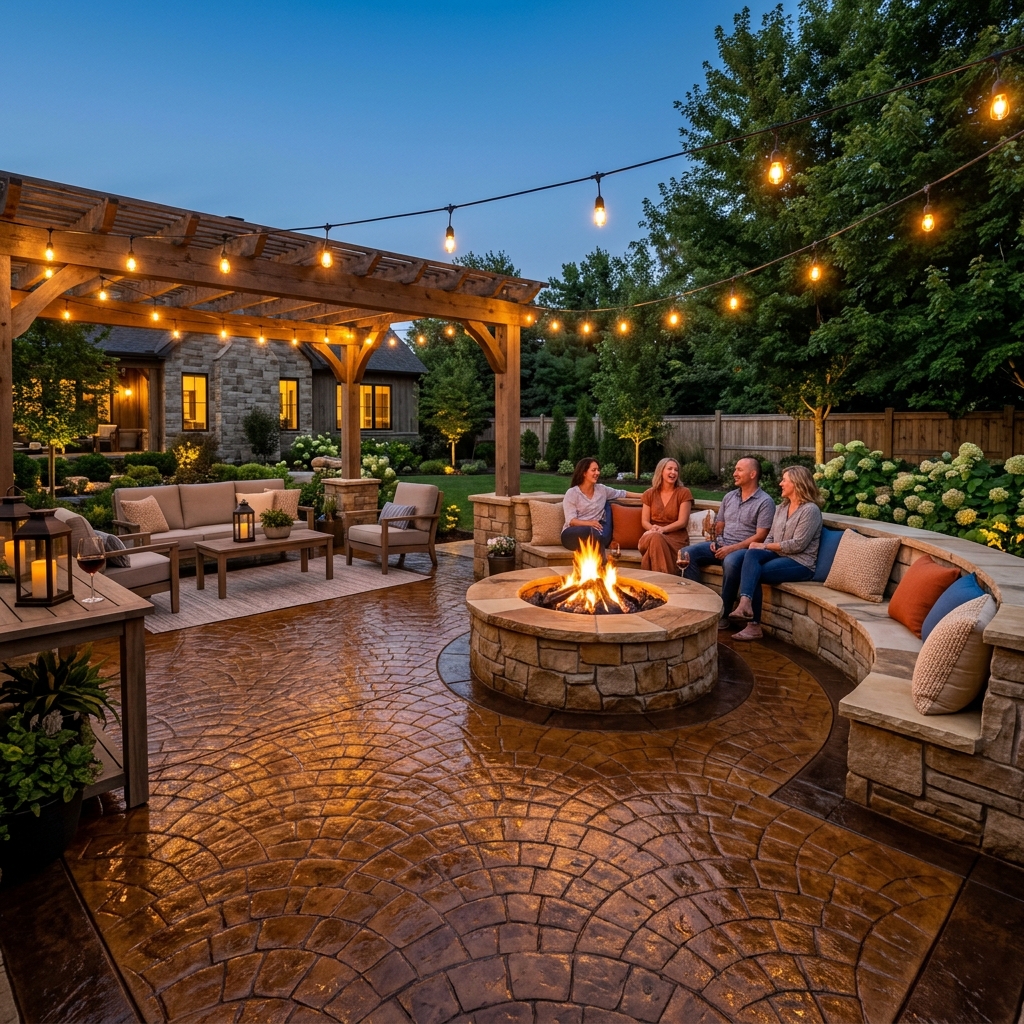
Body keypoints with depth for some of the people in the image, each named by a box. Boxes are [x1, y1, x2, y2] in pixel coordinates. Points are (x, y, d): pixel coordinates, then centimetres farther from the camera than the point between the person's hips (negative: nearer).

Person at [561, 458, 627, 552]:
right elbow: (571, 520, -10)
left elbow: (621, 493, 25)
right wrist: (588, 523, -27)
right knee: (588, 530, -38)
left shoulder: (602, 489, 13)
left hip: (596, 532, 6)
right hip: (573, 534, -5)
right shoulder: (572, 493, -3)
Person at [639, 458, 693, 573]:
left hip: (676, 538, -2)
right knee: (654, 538, -36)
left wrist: (662, 529, -19)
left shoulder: (684, 492, 5)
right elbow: (645, 521, 8)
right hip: (652, 535, 2)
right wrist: (653, 528, -16)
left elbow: (682, 522, -4)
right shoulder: (649, 493, 14)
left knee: (656, 538, -36)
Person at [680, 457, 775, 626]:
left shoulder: (765, 502, -5)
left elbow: (760, 536, -13)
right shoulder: (729, 497, 15)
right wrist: (714, 541, -2)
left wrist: (732, 548, -20)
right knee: (688, 553, -16)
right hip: (721, 545, 6)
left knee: (731, 562, -39)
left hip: (744, 548, -6)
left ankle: (724, 613, -24)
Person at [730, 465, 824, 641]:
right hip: (779, 556, 7)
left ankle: (753, 626, -21)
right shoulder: (782, 507, 16)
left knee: (754, 572, -26)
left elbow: (798, 544, -17)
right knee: (751, 554, -25)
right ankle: (745, 603, -41)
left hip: (800, 563, -7)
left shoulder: (810, 509, -10)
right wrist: (761, 548, -9)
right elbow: (771, 537, 14)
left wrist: (765, 546, -13)